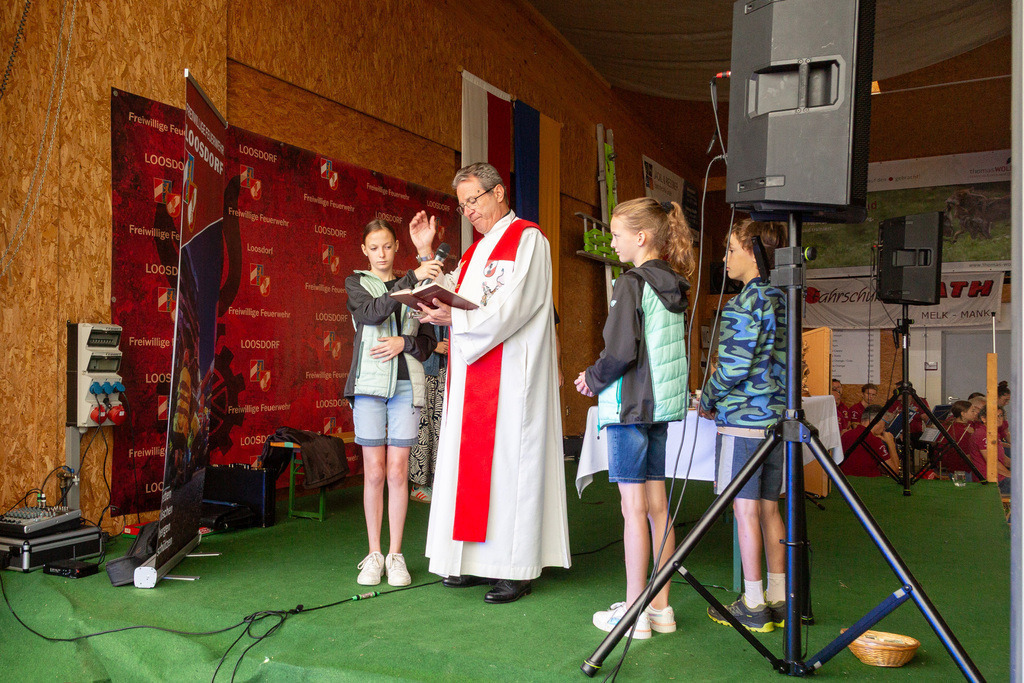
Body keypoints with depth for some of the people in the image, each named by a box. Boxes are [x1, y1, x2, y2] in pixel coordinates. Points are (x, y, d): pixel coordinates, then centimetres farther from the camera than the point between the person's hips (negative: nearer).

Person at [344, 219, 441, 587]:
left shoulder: (412, 287, 15)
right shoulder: (356, 283, 10)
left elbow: (428, 342, 13)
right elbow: (373, 311, -13)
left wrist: (404, 342, -8)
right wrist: (412, 279, -21)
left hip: (406, 384, 1)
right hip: (370, 383, -1)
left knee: (398, 472, 0)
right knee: (374, 472, 1)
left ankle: (395, 555, 9)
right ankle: (374, 554, 12)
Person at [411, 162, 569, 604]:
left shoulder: (527, 239, -3)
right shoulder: (476, 250, 22)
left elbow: (512, 309, -15)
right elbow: (450, 301, 18)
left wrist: (456, 318, -20)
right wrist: (426, 253, 14)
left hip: (510, 376, -8)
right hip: (472, 376, 8)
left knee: (509, 461, -5)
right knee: (471, 463, 7)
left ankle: (517, 569, 2)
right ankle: (478, 561, 16)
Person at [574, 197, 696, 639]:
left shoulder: (630, 284, -12)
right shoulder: (673, 287, 11)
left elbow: (622, 350, -19)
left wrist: (592, 380, -1)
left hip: (629, 405, -8)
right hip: (661, 405, 8)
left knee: (634, 508, -2)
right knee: (657, 505, 11)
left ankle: (634, 612, 7)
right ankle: (661, 607, 19)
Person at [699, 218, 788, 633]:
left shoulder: (745, 302, -13)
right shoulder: (782, 299, 12)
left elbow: (734, 367, -17)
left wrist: (707, 401, 0)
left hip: (743, 419, -8)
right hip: (777, 417, 8)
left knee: (746, 509, -1)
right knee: (768, 508, 13)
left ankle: (753, 606, 7)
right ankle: (779, 598, 20)